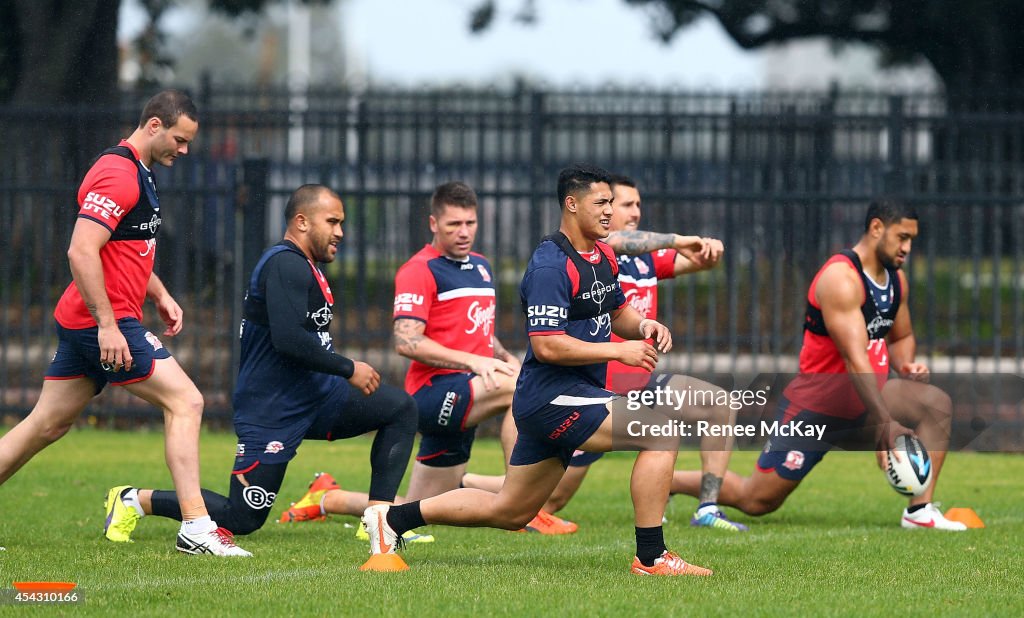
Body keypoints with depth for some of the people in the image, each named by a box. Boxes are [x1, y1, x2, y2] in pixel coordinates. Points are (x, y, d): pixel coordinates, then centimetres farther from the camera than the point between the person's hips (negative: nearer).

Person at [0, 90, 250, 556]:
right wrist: (108, 324, -25)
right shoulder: (117, 175, -16)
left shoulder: (138, 174, 18)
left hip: (81, 323, 11)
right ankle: (195, 526, -12)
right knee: (185, 401, -10)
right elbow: (81, 251, -24)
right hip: (105, 323, -11)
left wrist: (160, 296, 20)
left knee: (46, 425, 12)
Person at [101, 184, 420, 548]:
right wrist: (349, 370, -19)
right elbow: (288, 341, -28)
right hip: (273, 412, -10)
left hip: (316, 396, 10)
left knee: (401, 409, -1)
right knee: (242, 519, -5)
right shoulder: (285, 265, -17)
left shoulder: (304, 268, 16)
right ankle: (135, 500, 11)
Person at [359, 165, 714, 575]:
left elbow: (617, 313, 27)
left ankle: (393, 518, 23)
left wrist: (643, 326, 4)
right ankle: (650, 557, -17)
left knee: (509, 512, 15)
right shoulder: (550, 266, -17)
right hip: (553, 393, -10)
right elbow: (547, 346, -23)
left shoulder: (602, 256, 13)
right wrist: (618, 351, -21)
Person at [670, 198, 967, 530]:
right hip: (815, 407, -8)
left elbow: (901, 337, 23)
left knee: (937, 404, -13)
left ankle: (919, 510, -14)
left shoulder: (896, 279, 5)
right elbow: (855, 358, -32)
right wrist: (884, 424, -39)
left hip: (862, 402, 8)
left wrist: (905, 364, -3)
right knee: (755, 500, -3)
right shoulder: (841, 279, -23)